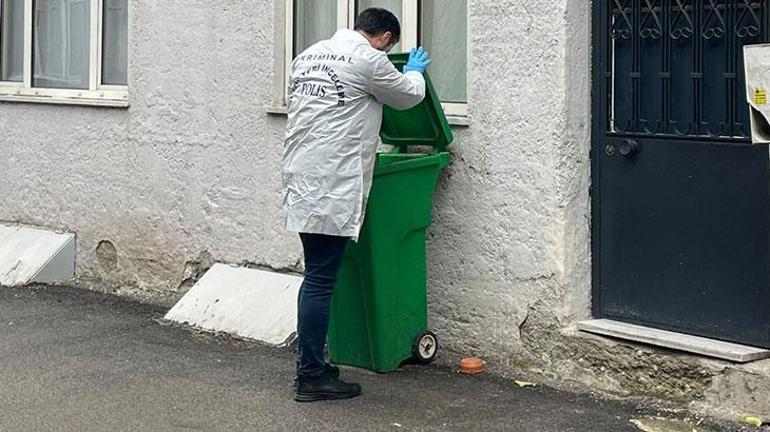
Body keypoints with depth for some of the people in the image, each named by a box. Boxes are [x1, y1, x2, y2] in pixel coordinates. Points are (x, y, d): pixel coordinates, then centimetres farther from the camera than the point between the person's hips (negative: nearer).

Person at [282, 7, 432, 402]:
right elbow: (407, 96, 8)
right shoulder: (368, 60, -8)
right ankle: (311, 377, -1)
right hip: (331, 188, -9)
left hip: (301, 181, 9)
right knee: (320, 281, -5)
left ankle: (312, 365, 20)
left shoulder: (309, 55, 17)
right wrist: (414, 72, 30)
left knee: (316, 277, 15)